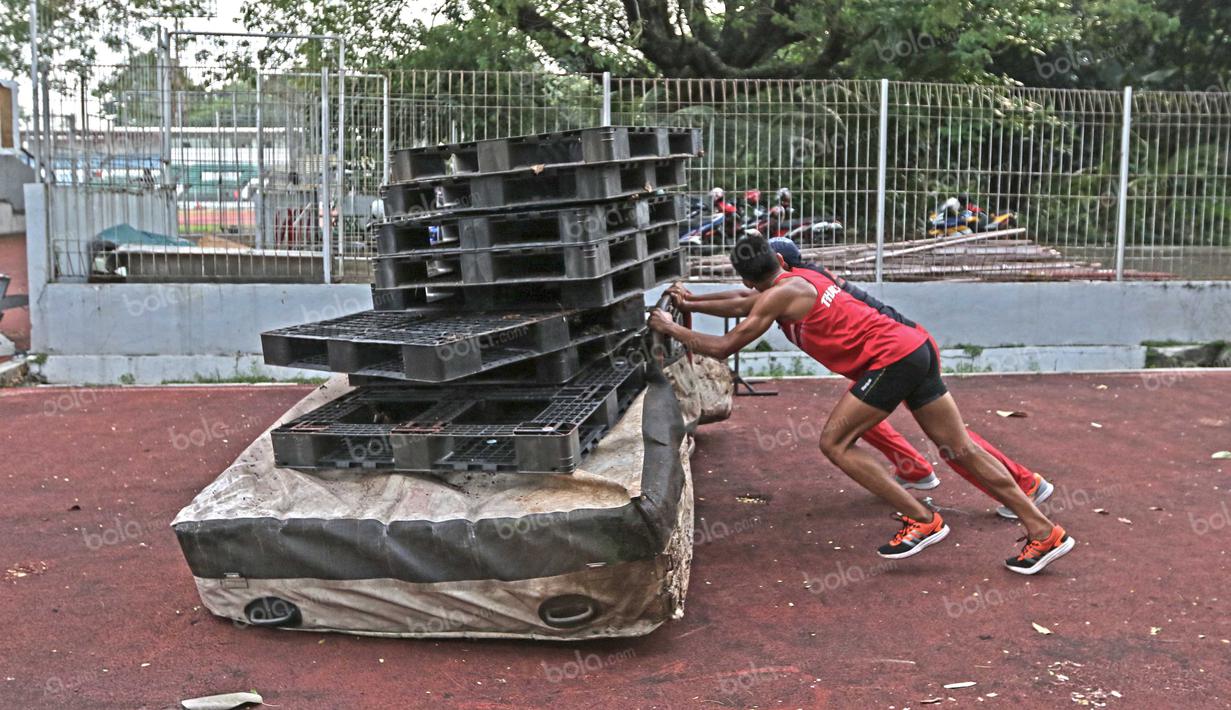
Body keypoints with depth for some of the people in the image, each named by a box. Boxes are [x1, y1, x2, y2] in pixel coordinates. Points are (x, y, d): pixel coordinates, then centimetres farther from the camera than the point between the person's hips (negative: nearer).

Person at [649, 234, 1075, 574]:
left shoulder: (780, 294, -7)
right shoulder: (798, 280, 19)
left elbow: (724, 347, -7)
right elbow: (742, 306, 37)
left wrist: (671, 329, 6)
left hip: (891, 358, -9)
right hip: (915, 348, 9)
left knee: (834, 442, -4)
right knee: (961, 450, 9)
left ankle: (921, 521, -2)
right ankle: (1045, 533, 11)